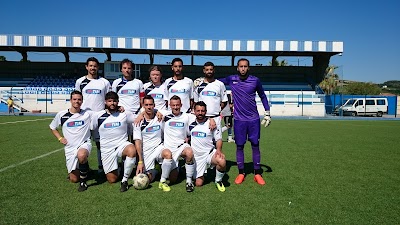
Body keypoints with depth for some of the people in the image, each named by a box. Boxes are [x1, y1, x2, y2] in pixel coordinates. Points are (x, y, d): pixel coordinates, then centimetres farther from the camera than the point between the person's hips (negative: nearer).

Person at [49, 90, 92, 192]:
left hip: (84, 144, -2)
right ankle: (75, 170, 43)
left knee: (81, 155, -40)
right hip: (70, 148, 3)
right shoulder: (61, 114, 2)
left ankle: (83, 181, -16)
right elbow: (52, 127, 18)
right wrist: (60, 138, 3)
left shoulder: (88, 114, -3)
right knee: (73, 179, 5)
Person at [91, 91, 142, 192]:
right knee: (112, 180, -1)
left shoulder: (125, 114, 0)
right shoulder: (98, 116, 1)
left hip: (122, 144, -1)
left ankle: (125, 180, -19)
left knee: (132, 150, -38)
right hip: (106, 149, 1)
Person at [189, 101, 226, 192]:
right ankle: (201, 175, 34)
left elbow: (218, 139, -3)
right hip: (197, 157, 2)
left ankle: (218, 181, -5)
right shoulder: (191, 123, 2)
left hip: (210, 153, -2)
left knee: (222, 162, -34)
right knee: (198, 184, -2)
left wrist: (218, 150, -20)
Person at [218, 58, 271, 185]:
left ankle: (257, 174, 17)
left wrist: (267, 113, 7)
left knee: (255, 145, 5)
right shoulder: (231, 80, 0)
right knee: (239, 146, 6)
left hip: (254, 119, 0)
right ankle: (241, 173, 19)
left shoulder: (255, 81, -1)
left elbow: (262, 96, 11)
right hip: (239, 119, 0)